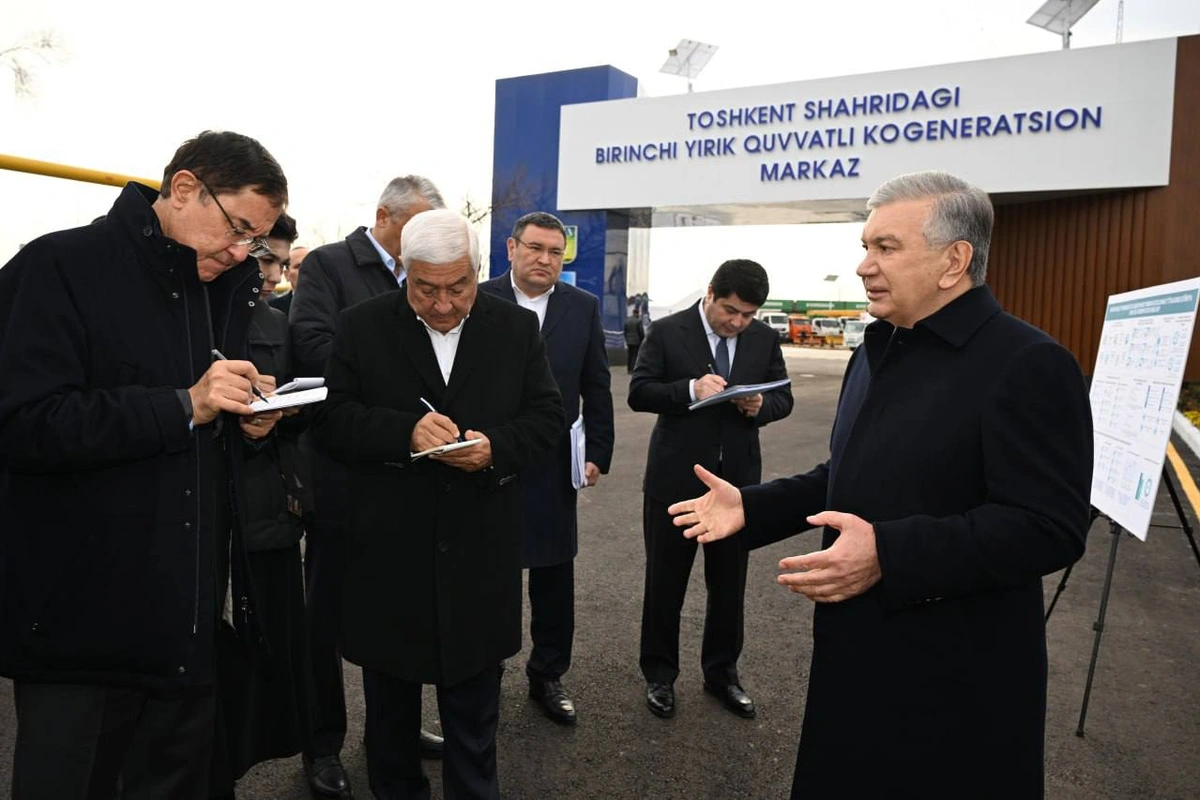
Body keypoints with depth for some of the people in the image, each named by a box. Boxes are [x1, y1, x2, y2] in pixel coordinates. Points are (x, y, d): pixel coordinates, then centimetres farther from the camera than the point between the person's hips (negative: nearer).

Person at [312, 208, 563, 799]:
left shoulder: (517, 328, 2)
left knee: (474, 701, 15)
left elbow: (545, 418, 2)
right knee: (390, 695, 19)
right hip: (389, 549, 0)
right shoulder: (362, 328, -2)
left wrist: (496, 447, -18)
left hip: (479, 551, 0)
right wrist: (405, 431, -23)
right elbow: (332, 419, -5)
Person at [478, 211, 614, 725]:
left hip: (554, 466, 2)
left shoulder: (584, 307, 3)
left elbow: (597, 389, 6)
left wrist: (598, 454, 1)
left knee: (554, 576, 11)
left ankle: (548, 675, 29)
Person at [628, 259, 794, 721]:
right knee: (665, 580, 10)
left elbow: (783, 397, 9)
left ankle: (721, 674, 33)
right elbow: (638, 393, -9)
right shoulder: (669, 332, -6)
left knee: (729, 582, 14)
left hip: (738, 478, 3)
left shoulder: (764, 339, 4)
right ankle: (659, 675, 28)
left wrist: (762, 406, -14)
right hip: (676, 477, -3)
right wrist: (690, 390, -25)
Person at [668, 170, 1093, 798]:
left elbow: (1048, 527, -24)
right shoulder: (876, 353, 11)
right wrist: (751, 507, 5)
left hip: (955, 676, -8)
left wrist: (889, 554, -33)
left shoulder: (1027, 365, -18)